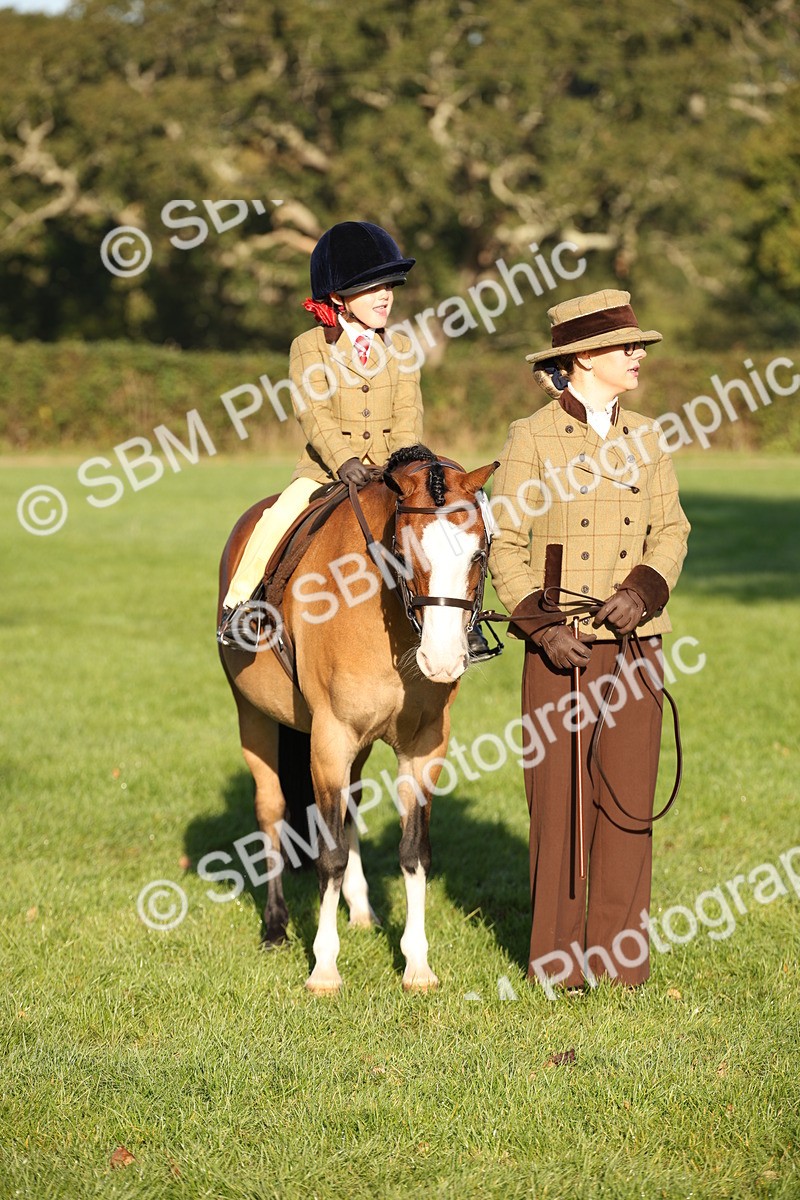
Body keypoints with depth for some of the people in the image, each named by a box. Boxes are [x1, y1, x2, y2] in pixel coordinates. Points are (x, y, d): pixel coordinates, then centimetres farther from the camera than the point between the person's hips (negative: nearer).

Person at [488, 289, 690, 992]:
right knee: (558, 797, 3)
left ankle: (619, 953, 16)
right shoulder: (533, 439, -3)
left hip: (636, 640, 4)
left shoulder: (644, 438, 9)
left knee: (629, 798, 5)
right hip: (560, 644, -3)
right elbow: (505, 546, -3)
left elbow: (671, 530, 10)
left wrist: (645, 590, -10)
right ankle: (558, 958, 14)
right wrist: (541, 626, -14)